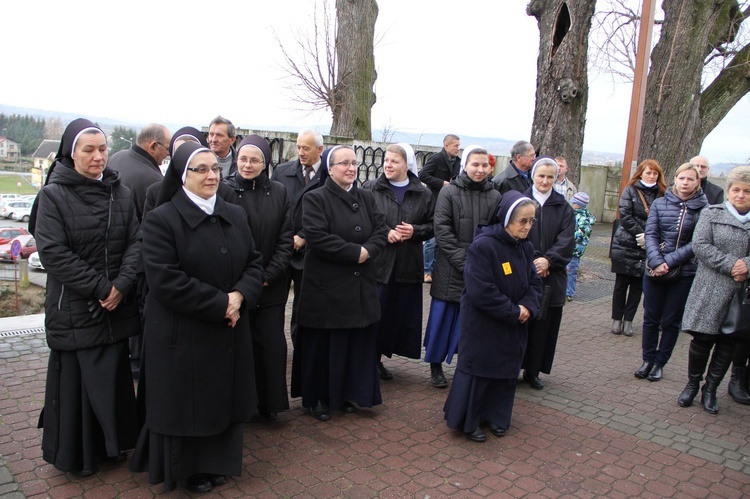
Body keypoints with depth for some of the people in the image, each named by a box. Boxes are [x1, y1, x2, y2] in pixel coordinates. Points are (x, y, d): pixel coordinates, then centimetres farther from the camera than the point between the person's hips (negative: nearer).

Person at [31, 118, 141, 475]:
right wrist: (99, 288, -16)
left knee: (114, 377, 12)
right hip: (73, 309, -4)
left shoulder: (120, 192, 6)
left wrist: (121, 284, -13)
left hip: (116, 308, 4)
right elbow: (52, 252, -13)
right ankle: (74, 453, 25)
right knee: (75, 380, 6)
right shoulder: (54, 195, -6)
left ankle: (110, 443, 30)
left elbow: (135, 242, 2)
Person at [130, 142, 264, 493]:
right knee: (187, 403, 9)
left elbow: (254, 263, 7)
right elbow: (165, 280, -19)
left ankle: (215, 463, 36)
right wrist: (220, 303, -19)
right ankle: (186, 470, 32)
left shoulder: (235, 215, 8)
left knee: (224, 397, 14)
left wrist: (239, 296, -14)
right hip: (182, 334, -5)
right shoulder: (161, 219, -10)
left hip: (230, 332, 5)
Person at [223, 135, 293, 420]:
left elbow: (286, 238, 3)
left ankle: (269, 402, 22)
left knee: (272, 344, 5)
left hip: (271, 286, 2)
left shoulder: (278, 193, 4)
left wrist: (269, 275, -7)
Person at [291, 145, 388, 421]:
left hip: (360, 286, 5)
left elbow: (381, 230, 3)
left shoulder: (367, 197, 11)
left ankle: (347, 393, 29)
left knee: (356, 343, 11)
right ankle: (318, 398, 22)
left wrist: (368, 251, -16)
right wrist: (355, 252, -18)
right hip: (326, 286, -5)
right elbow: (318, 237, -19)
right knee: (323, 344, 5)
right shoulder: (315, 198, -6)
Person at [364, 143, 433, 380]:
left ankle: (379, 359, 25)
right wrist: (384, 233, -15)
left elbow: (431, 226, 10)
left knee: (398, 314, 9)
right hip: (377, 263, -3)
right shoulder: (371, 189, -1)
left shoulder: (423, 194, 5)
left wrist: (415, 231, -10)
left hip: (407, 266, 3)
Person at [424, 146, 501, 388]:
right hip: (451, 270, -2)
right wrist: (463, 262, -14)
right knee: (443, 316, 5)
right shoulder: (449, 193, -2)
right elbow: (442, 230, -9)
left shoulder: (495, 196, 5)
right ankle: (436, 365, 21)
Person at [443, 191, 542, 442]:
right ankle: (466, 420, 20)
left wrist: (528, 307, -12)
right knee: (479, 371, 3)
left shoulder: (525, 248, 4)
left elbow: (534, 283, 8)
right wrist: (513, 312, -19)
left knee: (506, 371, 16)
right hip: (482, 325, -7)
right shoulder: (483, 246, -21)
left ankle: (496, 417, 35)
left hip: (513, 327, 8)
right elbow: (481, 292, -25)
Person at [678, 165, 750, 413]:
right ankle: (692, 385, 23)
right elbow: (700, 245, -10)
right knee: (702, 340, 3)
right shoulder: (711, 214, 0)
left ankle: (710, 390, 24)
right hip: (711, 290, -3)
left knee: (728, 344, 10)